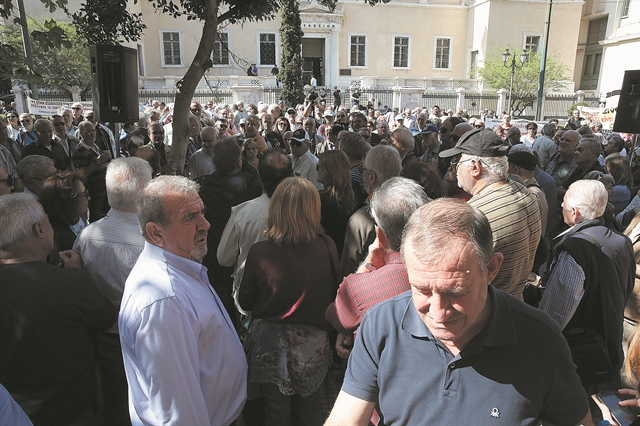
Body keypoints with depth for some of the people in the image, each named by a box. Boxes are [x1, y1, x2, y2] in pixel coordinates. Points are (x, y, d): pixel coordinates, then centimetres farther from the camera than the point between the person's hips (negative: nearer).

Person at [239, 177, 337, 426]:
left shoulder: (259, 252, -22)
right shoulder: (327, 248, -18)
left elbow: (245, 303, -7)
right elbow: (334, 292, 0)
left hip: (271, 346, -1)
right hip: (313, 345, 2)